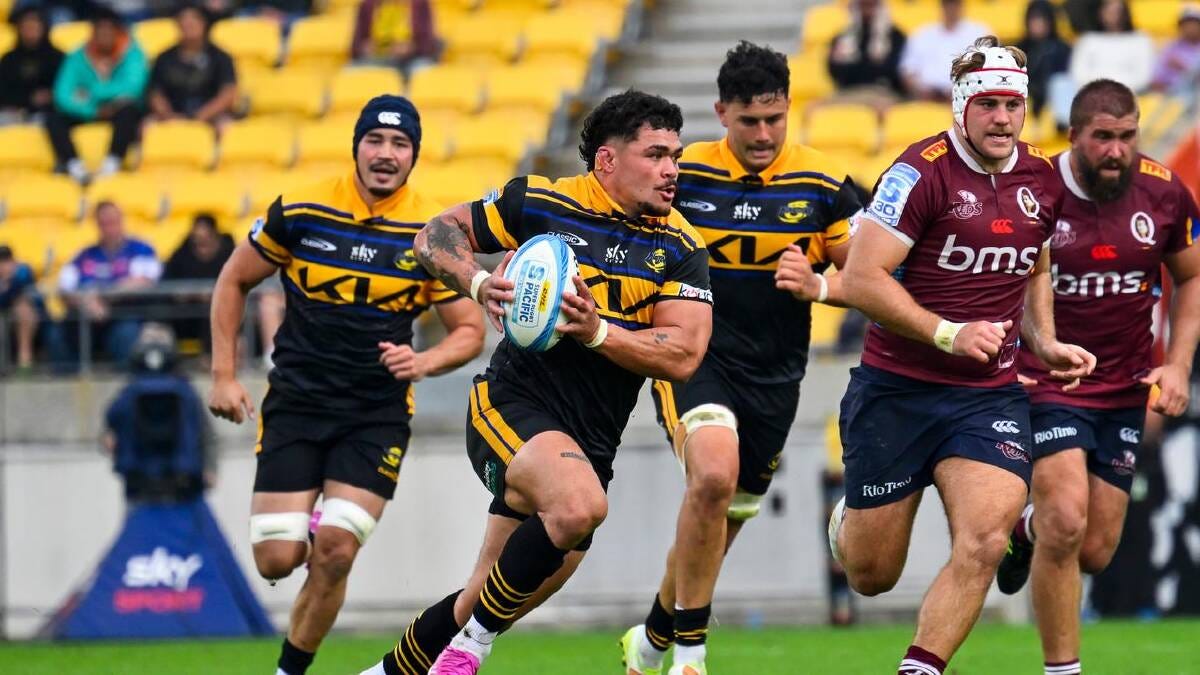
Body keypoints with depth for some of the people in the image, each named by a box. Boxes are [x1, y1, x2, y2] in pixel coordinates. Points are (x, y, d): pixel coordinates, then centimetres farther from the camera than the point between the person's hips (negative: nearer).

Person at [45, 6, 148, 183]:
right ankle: (75, 167, -36)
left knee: (129, 110, -36)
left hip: (119, 115, -2)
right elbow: (63, 96, -9)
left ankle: (110, 165, -40)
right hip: (88, 115, 2)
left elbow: (133, 87, -20)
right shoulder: (78, 58, 2)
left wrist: (93, 92, -20)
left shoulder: (132, 53, -3)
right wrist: (94, 111, -22)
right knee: (53, 118, -23)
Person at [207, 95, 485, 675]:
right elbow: (234, 282, 8)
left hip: (378, 414, -1)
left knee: (334, 555, -15)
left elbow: (469, 330, 1)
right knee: (277, 559, -7)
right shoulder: (299, 212, -6)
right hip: (295, 403, 1)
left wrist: (423, 362, -20)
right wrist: (224, 376, 3)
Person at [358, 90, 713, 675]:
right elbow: (437, 235, 6)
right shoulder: (540, 203, -5)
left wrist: (598, 331, -24)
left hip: (591, 439, 5)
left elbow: (682, 356, -9)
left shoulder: (681, 249, 0)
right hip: (514, 405, -5)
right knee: (580, 504, -35)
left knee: (492, 600, 11)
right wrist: (479, 284, -14)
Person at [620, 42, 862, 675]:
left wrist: (815, 284, -20)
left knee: (720, 523, 13)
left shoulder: (825, 185, -3)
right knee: (714, 475, -30)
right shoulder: (680, 173, -6)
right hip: (693, 356, -3)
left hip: (773, 375, 3)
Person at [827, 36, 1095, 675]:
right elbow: (861, 278, -18)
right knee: (871, 575, 7)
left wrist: (1044, 344, 10)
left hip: (991, 395, 4)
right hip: (896, 391, -4)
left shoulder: (1042, 178, 5)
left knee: (983, 542, -19)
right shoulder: (923, 172, -14)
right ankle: (846, 522, 43)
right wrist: (947, 334, -22)